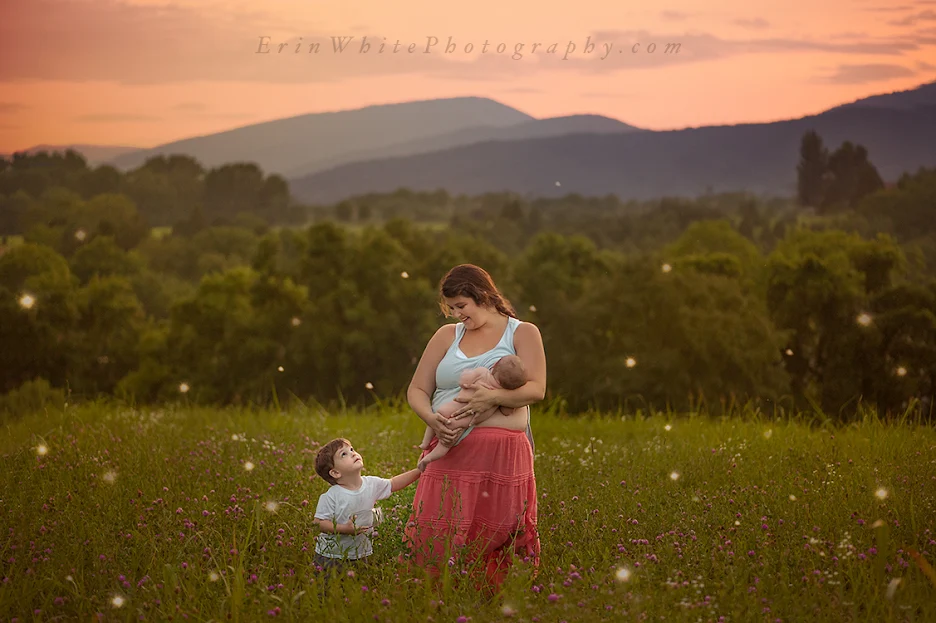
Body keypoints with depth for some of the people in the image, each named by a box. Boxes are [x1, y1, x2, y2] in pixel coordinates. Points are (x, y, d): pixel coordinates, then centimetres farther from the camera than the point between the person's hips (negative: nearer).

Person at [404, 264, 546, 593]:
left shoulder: (522, 333, 8)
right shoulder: (447, 335, 17)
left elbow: (536, 389, -4)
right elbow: (416, 390, 15)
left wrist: (492, 397, -20)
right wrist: (431, 418, -7)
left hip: (501, 454, -3)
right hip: (450, 452, 3)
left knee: (494, 543, -6)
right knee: (434, 540, -8)